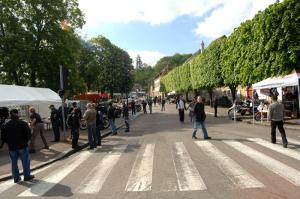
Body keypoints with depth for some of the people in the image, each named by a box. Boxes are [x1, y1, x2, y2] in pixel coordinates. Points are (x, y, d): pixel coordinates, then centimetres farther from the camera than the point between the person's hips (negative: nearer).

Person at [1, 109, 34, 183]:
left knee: (14, 162, 13)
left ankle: (16, 177, 20)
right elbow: (29, 135, -11)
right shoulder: (23, 123, -11)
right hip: (22, 146, -3)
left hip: (11, 147, 4)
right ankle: (27, 176, 14)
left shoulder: (5, 125, 1)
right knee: (25, 161, 8)